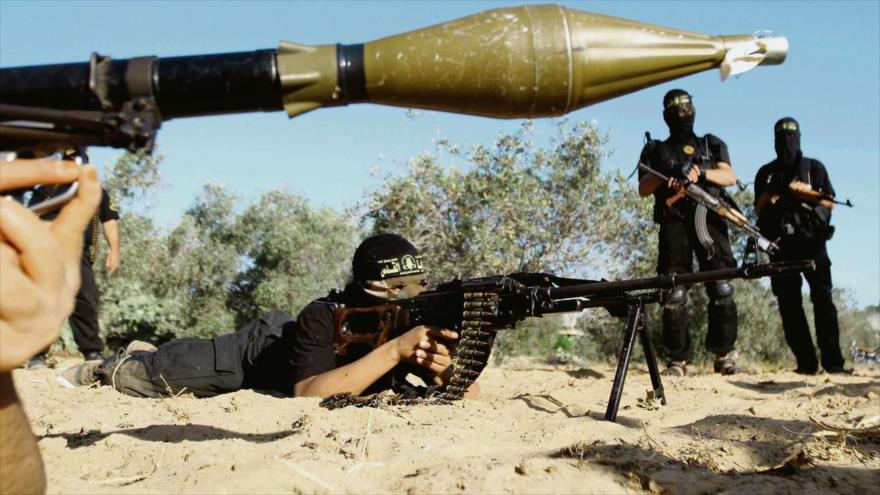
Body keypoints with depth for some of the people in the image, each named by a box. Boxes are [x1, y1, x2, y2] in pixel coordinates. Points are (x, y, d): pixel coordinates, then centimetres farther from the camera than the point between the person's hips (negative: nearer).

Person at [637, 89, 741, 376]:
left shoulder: (712, 145, 23)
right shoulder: (655, 150, 22)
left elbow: (730, 177, 8)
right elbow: (643, 189, 10)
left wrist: (701, 172, -10)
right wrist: (666, 176, -9)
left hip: (709, 219, 0)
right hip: (673, 223, 0)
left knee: (721, 289, -12)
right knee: (674, 293, -9)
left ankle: (723, 354, -3)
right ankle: (678, 360, -5)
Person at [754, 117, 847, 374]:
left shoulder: (814, 167, 13)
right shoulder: (766, 173, 17)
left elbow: (829, 203, 7)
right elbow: (758, 210, 14)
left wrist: (806, 191, -9)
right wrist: (768, 195, -6)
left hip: (811, 240, -2)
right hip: (781, 245, 2)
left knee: (822, 297, -13)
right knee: (789, 303, -2)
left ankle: (833, 360, -15)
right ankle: (805, 362, 1)